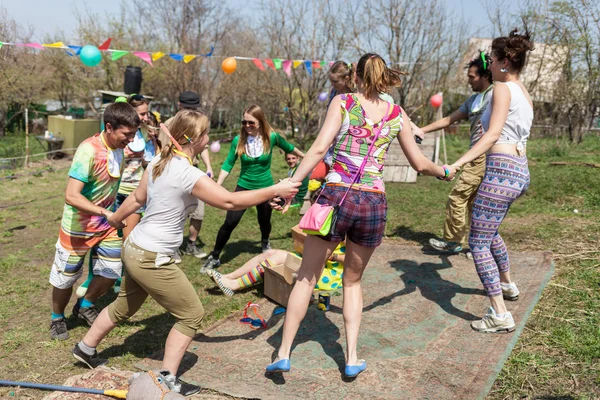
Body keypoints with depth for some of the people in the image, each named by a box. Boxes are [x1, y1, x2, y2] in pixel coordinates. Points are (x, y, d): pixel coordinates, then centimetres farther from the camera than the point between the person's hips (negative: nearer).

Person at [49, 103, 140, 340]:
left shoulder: (118, 148, -7)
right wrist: (106, 212, -41)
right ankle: (57, 318, 38)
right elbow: (71, 196, -34)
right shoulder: (89, 151, -29)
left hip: (106, 224, 6)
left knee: (112, 272, 9)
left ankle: (85, 306, 36)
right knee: (66, 276, 12)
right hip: (78, 227, -6)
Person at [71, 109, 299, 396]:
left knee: (124, 307, 29)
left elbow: (136, 199, 13)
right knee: (192, 314, 6)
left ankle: (85, 349, 48)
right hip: (153, 259, -9)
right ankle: (167, 379, 13)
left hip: (135, 248, 9)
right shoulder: (190, 176, -23)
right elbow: (230, 202, -19)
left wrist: (115, 220, 31)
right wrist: (275, 190, -12)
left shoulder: (157, 163, 2)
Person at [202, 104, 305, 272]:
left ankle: (265, 243, 51)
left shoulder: (272, 137, -12)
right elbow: (228, 164, -6)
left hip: (265, 187, 1)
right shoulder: (239, 140, -13)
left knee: (264, 221, 17)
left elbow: (288, 147, 8)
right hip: (244, 186, -1)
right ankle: (214, 257, 6)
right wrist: (217, 186, -14)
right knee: (230, 222, -8)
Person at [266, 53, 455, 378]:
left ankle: (283, 354, 13)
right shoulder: (397, 115, 10)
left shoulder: (343, 102, 2)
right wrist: (444, 171, 37)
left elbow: (319, 148, -11)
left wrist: (291, 185, -10)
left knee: (306, 277, 11)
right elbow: (420, 164, 18)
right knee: (353, 281, 21)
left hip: (337, 195, -2)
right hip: (374, 202, 3)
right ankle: (352, 358, 18)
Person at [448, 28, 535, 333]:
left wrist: (457, 163, -29)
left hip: (502, 170, -10)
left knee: (478, 242, -4)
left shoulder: (502, 89, -8)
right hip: (520, 170, 10)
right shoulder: (525, 94, 17)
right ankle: (507, 284, 47)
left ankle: (500, 315, -5)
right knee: (490, 231, 30)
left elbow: (492, 135, -20)